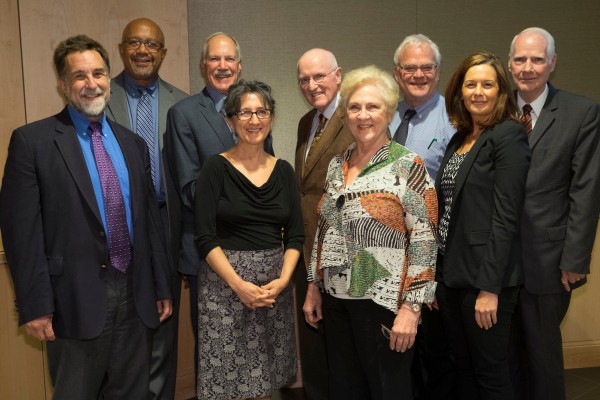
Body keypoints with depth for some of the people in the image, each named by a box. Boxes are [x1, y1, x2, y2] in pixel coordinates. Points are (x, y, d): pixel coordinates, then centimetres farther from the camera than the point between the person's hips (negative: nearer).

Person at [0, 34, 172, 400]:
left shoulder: (133, 144, 10)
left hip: (135, 297, 5)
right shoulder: (32, 141, -5)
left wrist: (162, 287, 11)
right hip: (76, 300, -4)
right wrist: (36, 305, -11)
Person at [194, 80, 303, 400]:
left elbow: (295, 235, 6)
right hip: (225, 283, -3)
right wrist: (238, 284, -16)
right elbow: (205, 236, -9)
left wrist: (283, 279, -9)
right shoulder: (216, 168, -5)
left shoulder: (283, 171, 7)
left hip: (275, 284, 4)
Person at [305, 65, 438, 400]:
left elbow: (424, 240, -14)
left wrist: (411, 307, -17)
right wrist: (314, 287, 14)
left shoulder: (408, 165, -10)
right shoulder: (337, 164, 8)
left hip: (385, 302, -5)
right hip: (337, 298, 6)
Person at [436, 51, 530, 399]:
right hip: (452, 272, 7)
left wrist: (489, 288, -20)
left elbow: (505, 217, -16)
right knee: (463, 367, 16)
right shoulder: (459, 139, 14)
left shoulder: (509, 135, -10)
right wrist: (438, 273, 12)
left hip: (486, 277, -7)